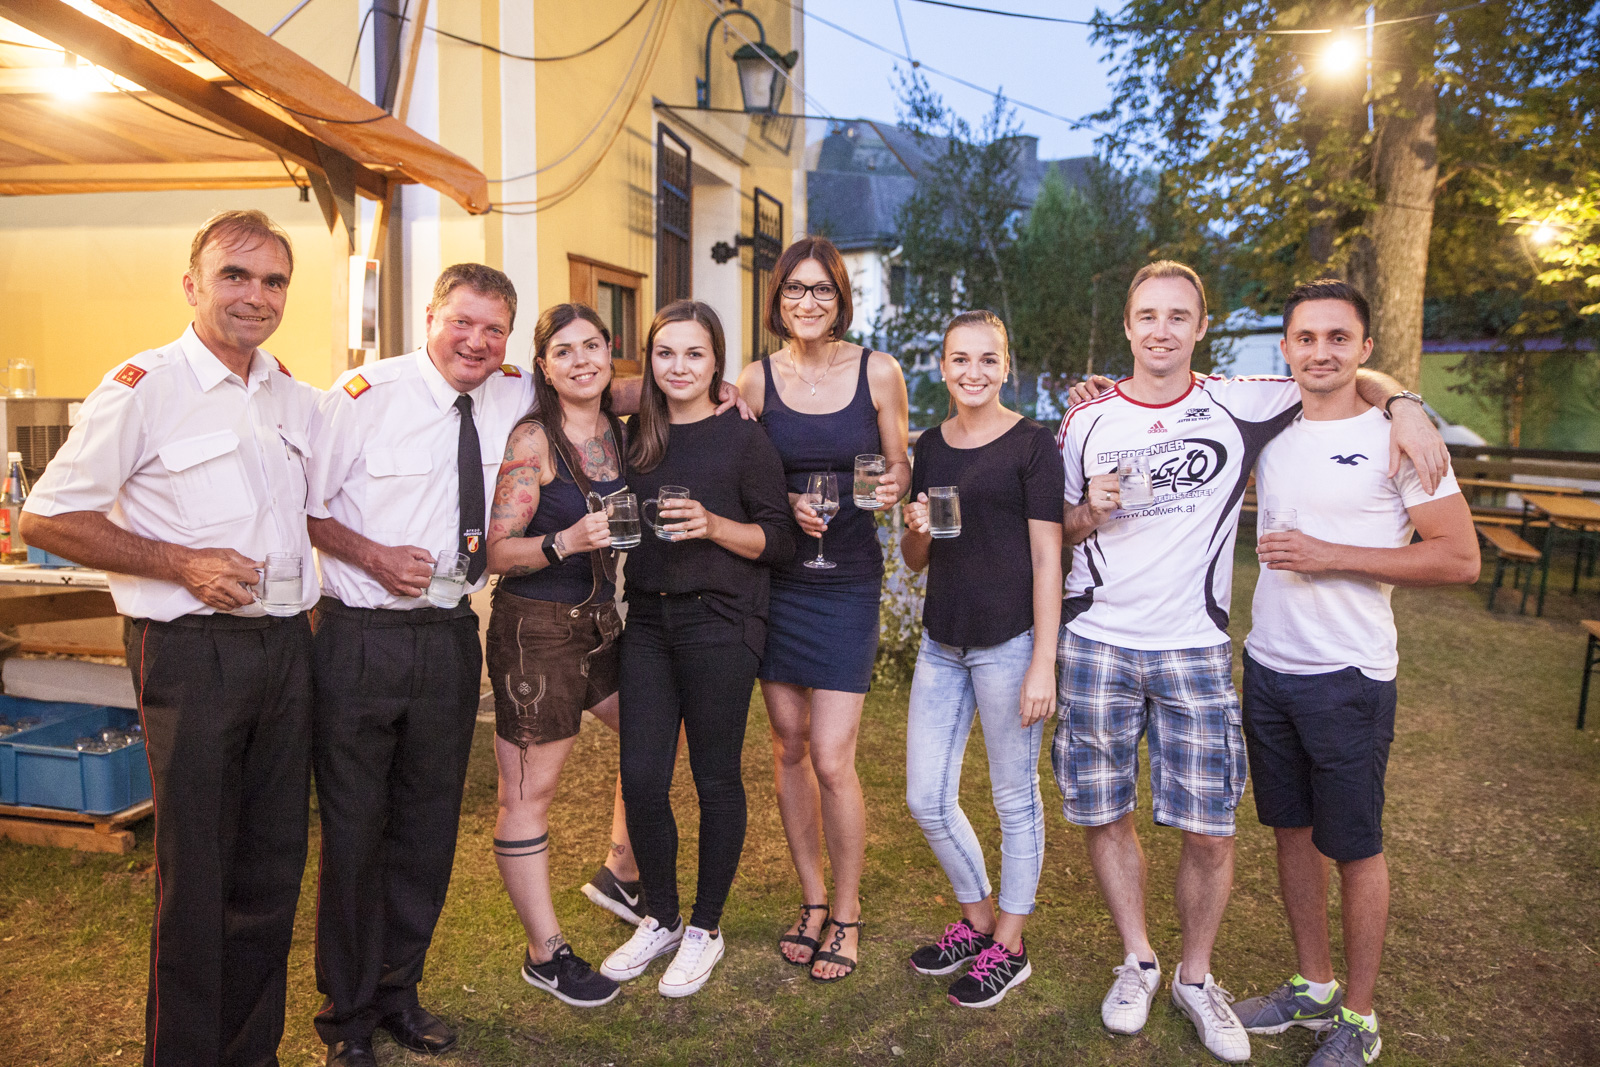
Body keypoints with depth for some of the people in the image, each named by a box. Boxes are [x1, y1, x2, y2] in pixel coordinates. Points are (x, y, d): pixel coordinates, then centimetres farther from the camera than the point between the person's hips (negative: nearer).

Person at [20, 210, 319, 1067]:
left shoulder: (295, 397, 12)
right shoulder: (142, 388, -6)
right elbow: (47, 520, -7)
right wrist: (184, 564, -15)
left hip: (285, 644, 6)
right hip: (191, 651, -5)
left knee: (274, 866, 13)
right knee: (195, 873, 3)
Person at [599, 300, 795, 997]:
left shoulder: (744, 440, -4)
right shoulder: (636, 437, 10)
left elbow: (778, 540, -5)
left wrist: (713, 525, -19)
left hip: (720, 622, -4)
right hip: (648, 619, 5)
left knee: (716, 781, 5)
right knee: (641, 779, 5)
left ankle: (705, 927, 24)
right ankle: (660, 918, 27)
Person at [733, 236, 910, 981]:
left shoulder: (878, 372, -1)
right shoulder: (756, 379, 2)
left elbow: (899, 468, 7)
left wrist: (893, 487, -16)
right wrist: (787, 506, -12)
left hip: (847, 581, -2)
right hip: (774, 577, 3)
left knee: (832, 759, -5)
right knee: (788, 746, 10)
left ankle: (847, 911, 18)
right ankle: (811, 899, 30)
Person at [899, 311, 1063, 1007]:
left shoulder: (1031, 443, -6)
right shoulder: (932, 446, 11)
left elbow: (1047, 560, -9)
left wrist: (1043, 664, -13)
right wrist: (916, 530, -8)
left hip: (1009, 642, -6)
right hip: (941, 643, 6)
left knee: (1015, 799, 8)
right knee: (926, 800, 10)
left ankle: (1008, 946, 26)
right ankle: (976, 918, 34)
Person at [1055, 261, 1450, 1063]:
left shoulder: (1239, 407, 2)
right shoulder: (1088, 422, 4)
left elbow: (1350, 377, 12)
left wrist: (1402, 402, -8)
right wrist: (1092, 514, -10)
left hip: (1195, 649, -1)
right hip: (1097, 643, 1)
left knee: (1209, 830, 1)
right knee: (1103, 815, 8)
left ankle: (1196, 977, 26)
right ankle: (1137, 961, 30)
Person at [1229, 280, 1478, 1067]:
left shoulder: (1395, 435, -10)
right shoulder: (1270, 432, 5)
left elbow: (1460, 559, -12)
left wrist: (1330, 556, -19)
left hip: (1348, 677, -5)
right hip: (1268, 667, 5)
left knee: (1354, 847, 8)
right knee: (1292, 830, 16)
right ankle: (1312, 986, 35)